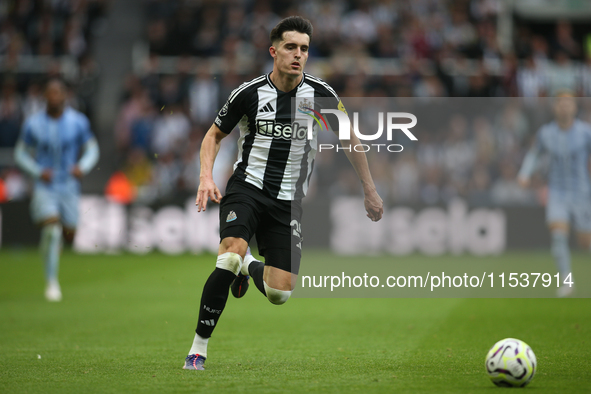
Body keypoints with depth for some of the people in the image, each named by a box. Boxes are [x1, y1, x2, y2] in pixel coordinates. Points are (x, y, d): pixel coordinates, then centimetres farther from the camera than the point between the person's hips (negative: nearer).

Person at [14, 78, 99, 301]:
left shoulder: (78, 122, -4)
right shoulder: (33, 124, -5)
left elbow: (92, 150, 5)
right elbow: (21, 154, 4)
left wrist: (83, 167, -17)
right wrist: (38, 172, -14)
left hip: (69, 187, 2)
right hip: (44, 187, -2)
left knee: (68, 235, 8)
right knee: (51, 229, -21)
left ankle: (53, 245, 47)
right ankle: (52, 282, -11)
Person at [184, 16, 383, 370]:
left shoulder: (320, 94, -4)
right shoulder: (249, 93, -6)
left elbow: (349, 138, 11)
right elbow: (215, 134, 9)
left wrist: (370, 191, 11)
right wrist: (206, 177, -8)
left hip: (289, 200, 2)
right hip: (247, 186, -2)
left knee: (281, 293, -7)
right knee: (230, 257, -29)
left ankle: (250, 267, 31)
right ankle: (199, 348, -18)